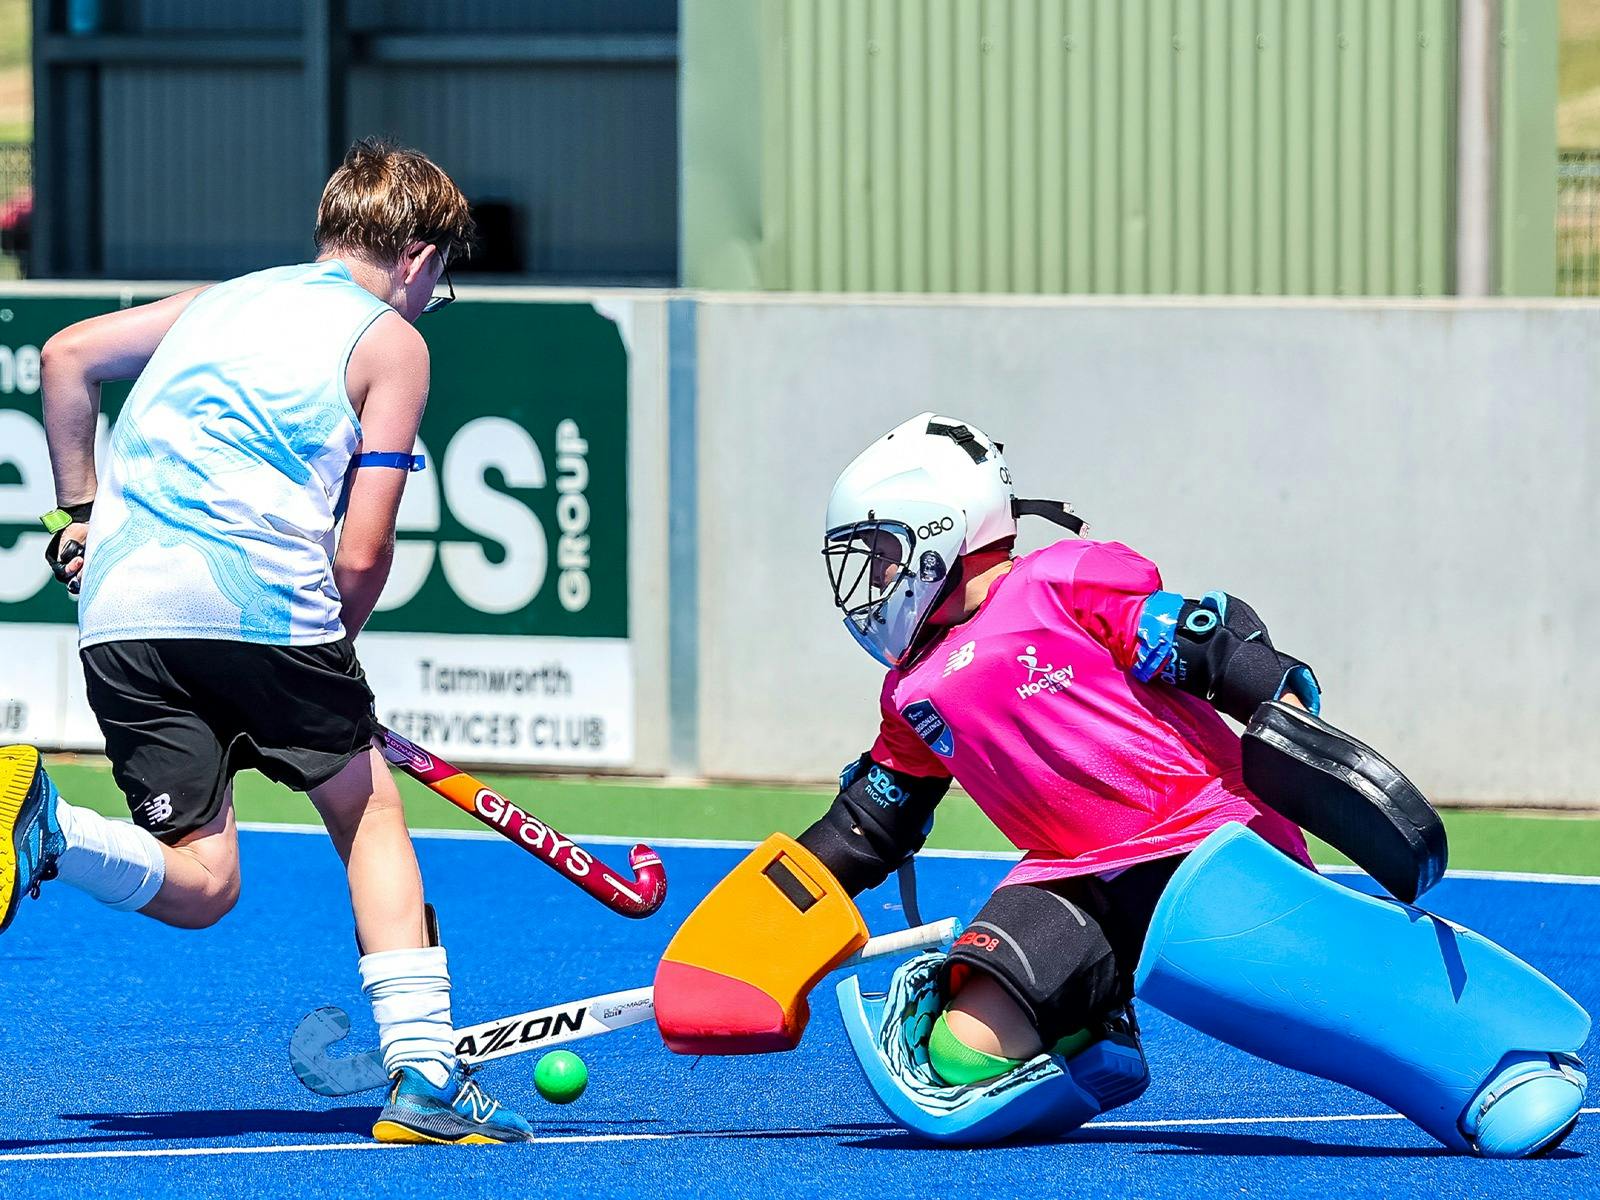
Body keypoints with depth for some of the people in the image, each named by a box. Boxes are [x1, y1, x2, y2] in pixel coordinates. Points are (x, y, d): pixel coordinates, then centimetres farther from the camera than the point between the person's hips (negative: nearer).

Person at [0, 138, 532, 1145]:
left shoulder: (224, 299, 25)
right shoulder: (393, 341, 10)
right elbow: (362, 551, 2)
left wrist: (82, 509, 28)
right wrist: (328, 651, 17)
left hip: (122, 609, 4)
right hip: (262, 599, -4)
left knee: (198, 886, 6)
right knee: (372, 815, 17)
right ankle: (425, 1071, 7)